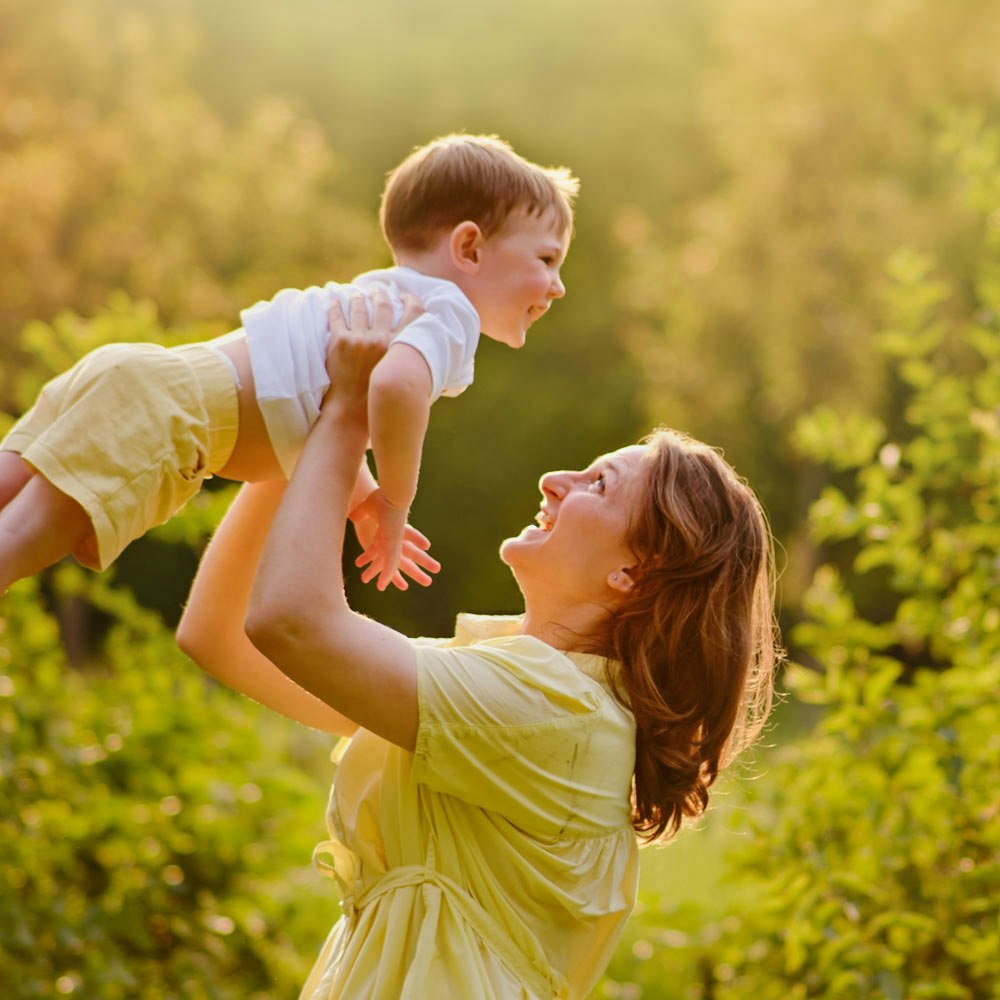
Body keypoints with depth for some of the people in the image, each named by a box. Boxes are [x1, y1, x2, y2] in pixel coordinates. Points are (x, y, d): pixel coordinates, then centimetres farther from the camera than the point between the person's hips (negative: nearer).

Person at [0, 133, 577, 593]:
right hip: (161, 407, -9)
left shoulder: (383, 295, 29)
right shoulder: (450, 313, -1)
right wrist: (395, 501, -10)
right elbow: (397, 385, -24)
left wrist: (365, 499, 34)